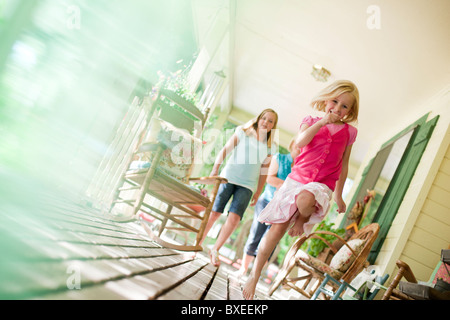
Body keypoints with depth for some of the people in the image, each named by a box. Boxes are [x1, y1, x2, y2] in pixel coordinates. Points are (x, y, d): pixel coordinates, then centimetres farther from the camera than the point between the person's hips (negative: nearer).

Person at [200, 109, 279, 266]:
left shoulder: (270, 146, 11)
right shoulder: (242, 132, 5)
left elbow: (264, 170, 14)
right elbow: (224, 151, -2)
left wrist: (258, 193, 12)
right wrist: (215, 169, -15)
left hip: (247, 185, 1)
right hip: (228, 178, -1)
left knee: (234, 218, -13)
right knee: (214, 213, -3)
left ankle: (215, 250, 5)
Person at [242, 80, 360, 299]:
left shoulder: (349, 132, 9)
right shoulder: (311, 121, 7)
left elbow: (343, 165, 15)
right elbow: (300, 142, -13)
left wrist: (338, 194, 17)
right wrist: (321, 123, -20)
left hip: (322, 185, -1)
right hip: (297, 178, 1)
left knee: (305, 200, -38)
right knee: (277, 230, -4)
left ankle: (304, 219, 0)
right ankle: (254, 276, 11)